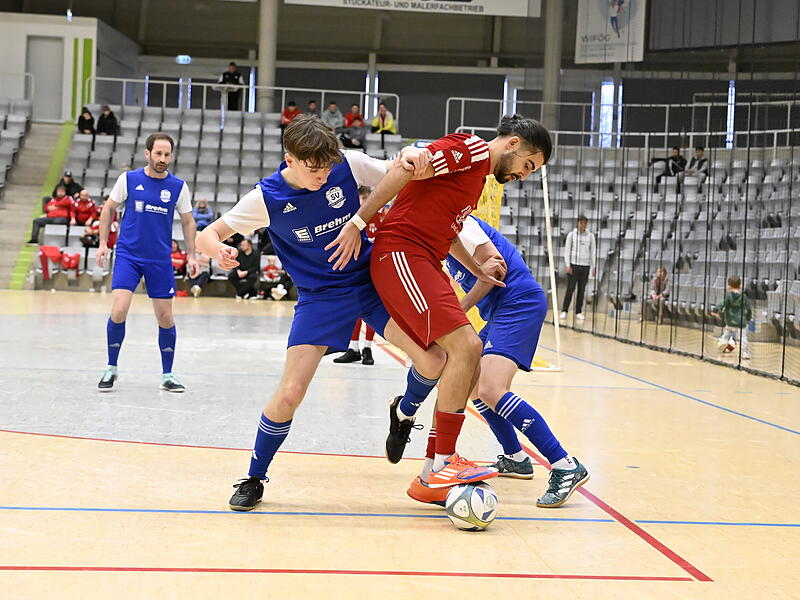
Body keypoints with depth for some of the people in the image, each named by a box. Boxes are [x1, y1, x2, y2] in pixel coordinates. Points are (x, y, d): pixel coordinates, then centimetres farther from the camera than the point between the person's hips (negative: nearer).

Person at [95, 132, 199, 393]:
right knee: (119, 310, -14)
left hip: (160, 259, 1)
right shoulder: (128, 179, -2)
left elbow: (188, 221, 10)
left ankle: (167, 375, 19)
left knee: (165, 317, 3)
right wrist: (103, 242, 3)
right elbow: (108, 208, 9)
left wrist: (191, 255, 4)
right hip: (127, 254, -1)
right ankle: (111, 368, 5)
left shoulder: (178, 186, 0)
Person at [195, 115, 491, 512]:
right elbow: (206, 236, -9)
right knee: (290, 393, -13)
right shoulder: (266, 198, -13)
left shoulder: (347, 165, -11)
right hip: (320, 296, -2)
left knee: (432, 361, -12)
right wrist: (218, 250, -34)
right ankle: (253, 479, 10)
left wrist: (411, 158, -26)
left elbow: (400, 174, -1)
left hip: (371, 281, 2)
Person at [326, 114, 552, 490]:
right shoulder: (471, 149, -6)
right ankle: (442, 465, -14)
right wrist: (359, 221, -18)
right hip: (401, 253, -10)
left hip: (426, 266, 10)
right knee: (466, 346, -19)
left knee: (466, 359, 3)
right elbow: (406, 169, -16)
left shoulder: (480, 176, 24)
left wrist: (477, 271, 24)